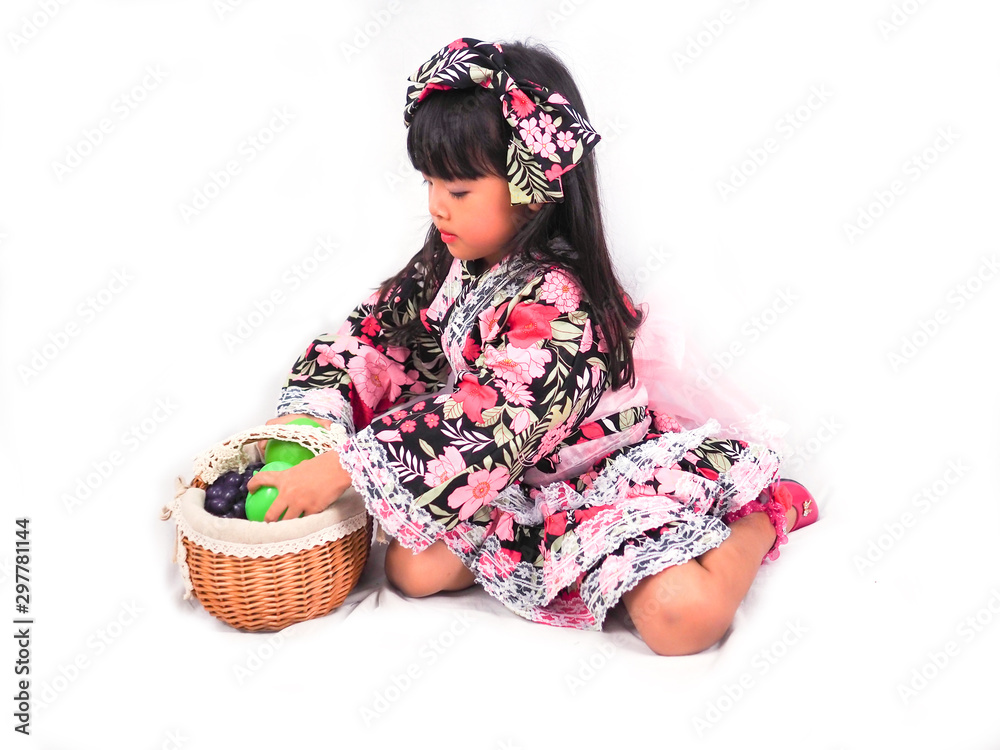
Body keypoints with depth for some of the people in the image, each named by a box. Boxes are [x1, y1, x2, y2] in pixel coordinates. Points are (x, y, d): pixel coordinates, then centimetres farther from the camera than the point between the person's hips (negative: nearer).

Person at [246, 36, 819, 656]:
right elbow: (379, 335, 7)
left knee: (683, 616, -24)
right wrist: (305, 417, -8)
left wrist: (339, 471, -31)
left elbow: (481, 424, -33)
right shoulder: (449, 263, -1)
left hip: (606, 470, -7)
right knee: (413, 567, -10)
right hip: (514, 476, 8)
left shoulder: (556, 302, -28)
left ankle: (763, 516, 7)